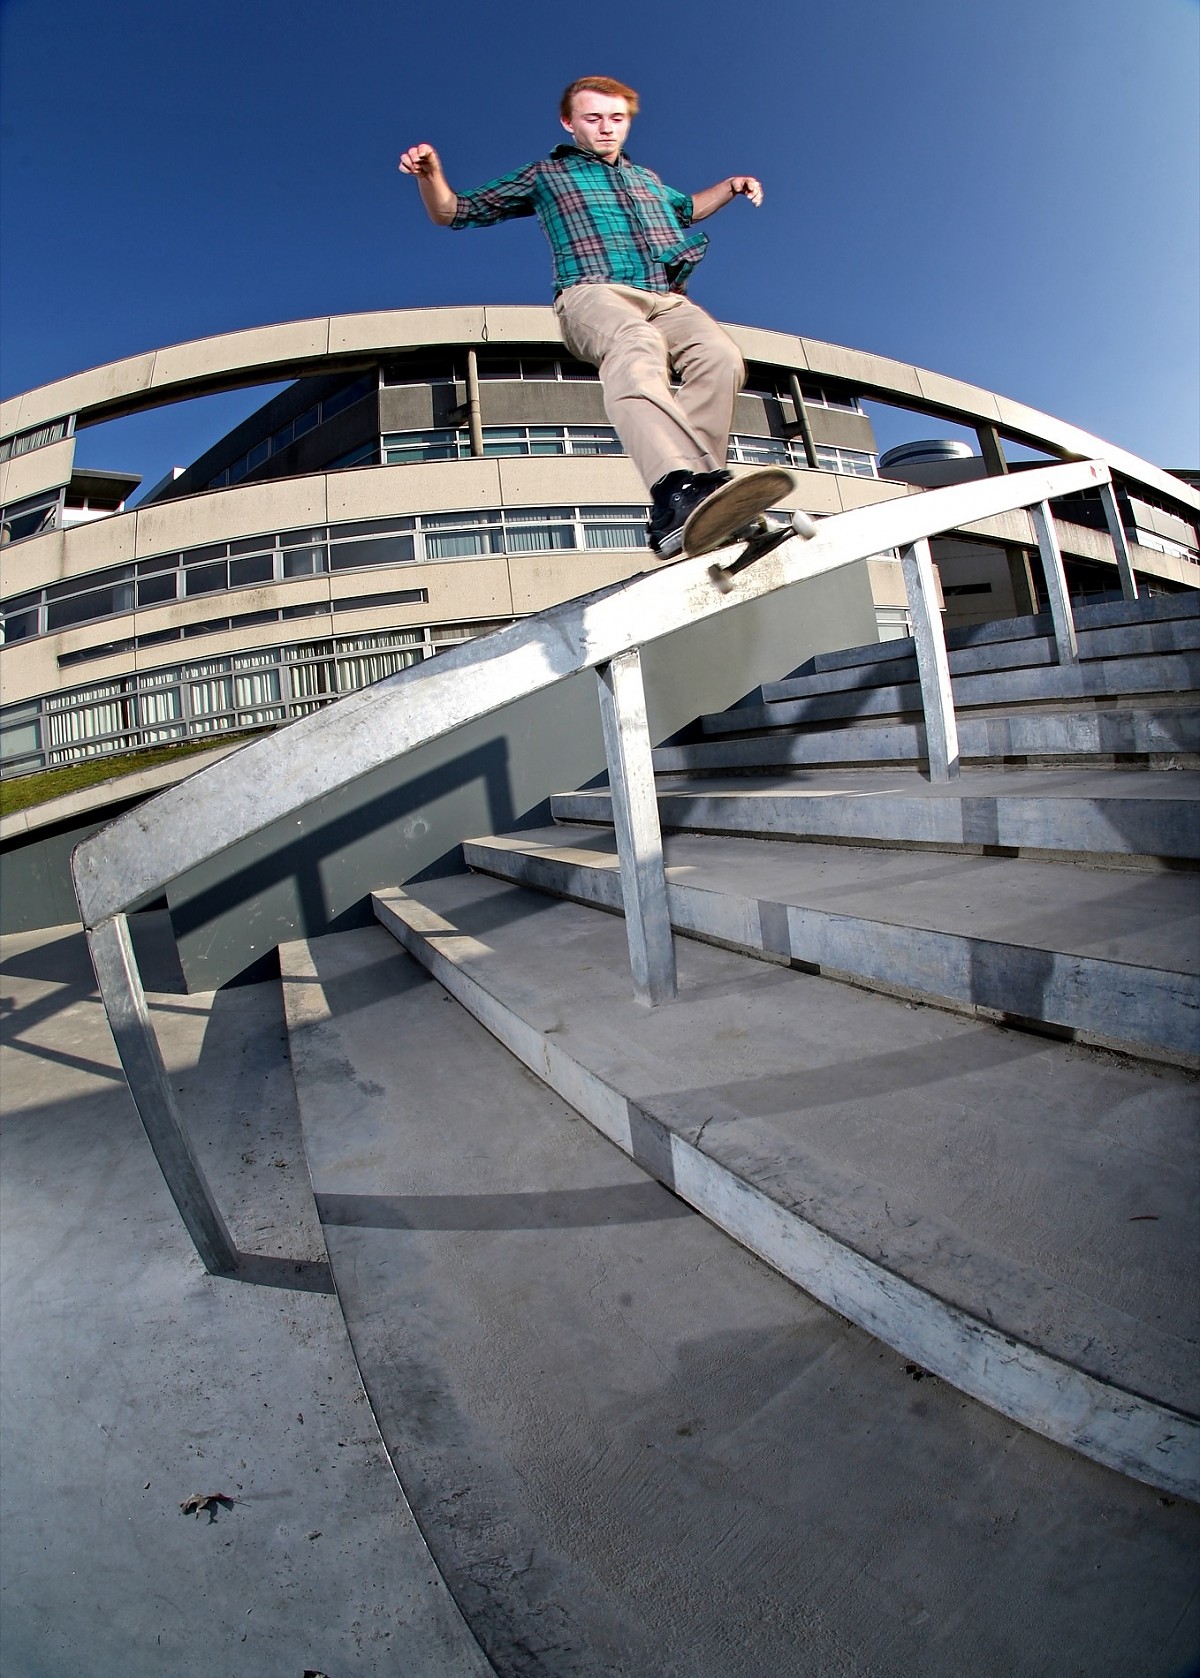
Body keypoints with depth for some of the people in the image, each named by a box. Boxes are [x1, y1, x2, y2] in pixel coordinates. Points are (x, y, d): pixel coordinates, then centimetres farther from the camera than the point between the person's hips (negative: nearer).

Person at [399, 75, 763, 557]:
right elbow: (452, 213, 24)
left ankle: (675, 515, -47)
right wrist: (430, 174, 5)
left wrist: (731, 185, 42)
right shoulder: (546, 174, 26)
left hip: (666, 298, 4)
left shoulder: (647, 179, 38)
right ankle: (678, 485, -64)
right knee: (636, 344, -42)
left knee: (720, 355, -31)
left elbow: (687, 208, 59)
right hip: (594, 293, -4)